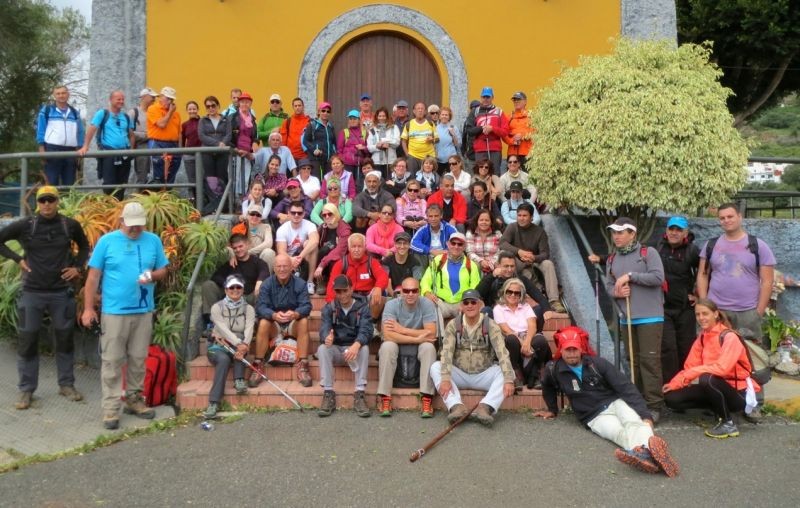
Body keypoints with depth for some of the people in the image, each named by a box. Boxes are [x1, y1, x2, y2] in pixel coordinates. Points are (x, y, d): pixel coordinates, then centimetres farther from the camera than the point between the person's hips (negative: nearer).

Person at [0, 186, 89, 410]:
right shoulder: (25, 225, -5)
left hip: (62, 292, 1)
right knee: (27, 341, 4)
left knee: (65, 338, 9)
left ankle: (66, 384, 23)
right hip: (32, 292, -1)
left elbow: (84, 245, 16)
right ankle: (26, 390, 17)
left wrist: (78, 267, 4)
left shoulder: (70, 225, -1)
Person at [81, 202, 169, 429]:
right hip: (114, 311, -3)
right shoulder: (107, 241, -2)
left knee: (138, 359, 11)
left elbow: (163, 270, 10)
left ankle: (134, 399, 25)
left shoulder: (153, 241, 5)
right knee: (112, 361, 0)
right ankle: (111, 408, 7)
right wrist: (88, 308, -3)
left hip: (143, 311, 3)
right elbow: (93, 277, 0)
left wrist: (152, 276, -14)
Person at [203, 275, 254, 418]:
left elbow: (249, 330, -14)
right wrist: (238, 344, -33)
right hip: (219, 346, -2)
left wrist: (244, 345, -35)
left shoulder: (248, 309, 3)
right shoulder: (217, 307, -2)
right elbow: (224, 329, -16)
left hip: (239, 345, 2)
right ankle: (213, 403, -41)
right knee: (224, 359, -34)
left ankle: (239, 380, -31)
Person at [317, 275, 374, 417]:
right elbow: (324, 328, -14)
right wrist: (327, 337, -41)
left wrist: (356, 344, -43)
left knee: (364, 348, -33)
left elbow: (366, 330, -19)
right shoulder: (329, 308, 3)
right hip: (335, 349, 2)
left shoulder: (362, 307, -3)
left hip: (355, 348, -1)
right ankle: (328, 394, -27)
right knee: (322, 349, -29)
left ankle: (359, 394, -31)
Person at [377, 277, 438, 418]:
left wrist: (402, 329, -22)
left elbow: (431, 334, -23)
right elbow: (388, 335, -27)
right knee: (387, 346, -31)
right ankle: (385, 398, -25)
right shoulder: (392, 304, -15)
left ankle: (427, 398, -26)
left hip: (420, 347, 1)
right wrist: (417, 338, -29)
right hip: (397, 346, 0)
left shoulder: (427, 304, -13)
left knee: (429, 347, -30)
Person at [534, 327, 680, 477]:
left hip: (616, 402, 1)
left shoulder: (597, 363, -5)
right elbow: (547, 387, 25)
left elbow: (625, 387, -9)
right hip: (595, 416, -1)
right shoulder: (554, 370, -1)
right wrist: (552, 409, 32)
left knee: (632, 423, -37)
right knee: (619, 432, -36)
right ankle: (647, 455, -71)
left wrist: (645, 414, -19)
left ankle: (647, 450, -72)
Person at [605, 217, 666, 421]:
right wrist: (616, 291, -9)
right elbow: (608, 285, 14)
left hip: (650, 317, -5)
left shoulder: (648, 252, -4)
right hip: (626, 318, 6)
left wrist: (630, 276, -16)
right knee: (633, 361, 11)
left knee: (650, 360, -7)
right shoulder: (611, 259, 13)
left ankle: (654, 406, -2)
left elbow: (658, 277, -15)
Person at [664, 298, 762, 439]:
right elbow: (690, 366, 1)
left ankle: (728, 423, -16)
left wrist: (689, 375, -29)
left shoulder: (729, 337, -16)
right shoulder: (702, 337, 5)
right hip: (716, 388, 7)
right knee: (671, 398, -8)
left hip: (738, 392, -7)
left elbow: (721, 368, -30)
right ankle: (718, 408, 6)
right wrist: (673, 384, -12)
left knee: (707, 379, -38)